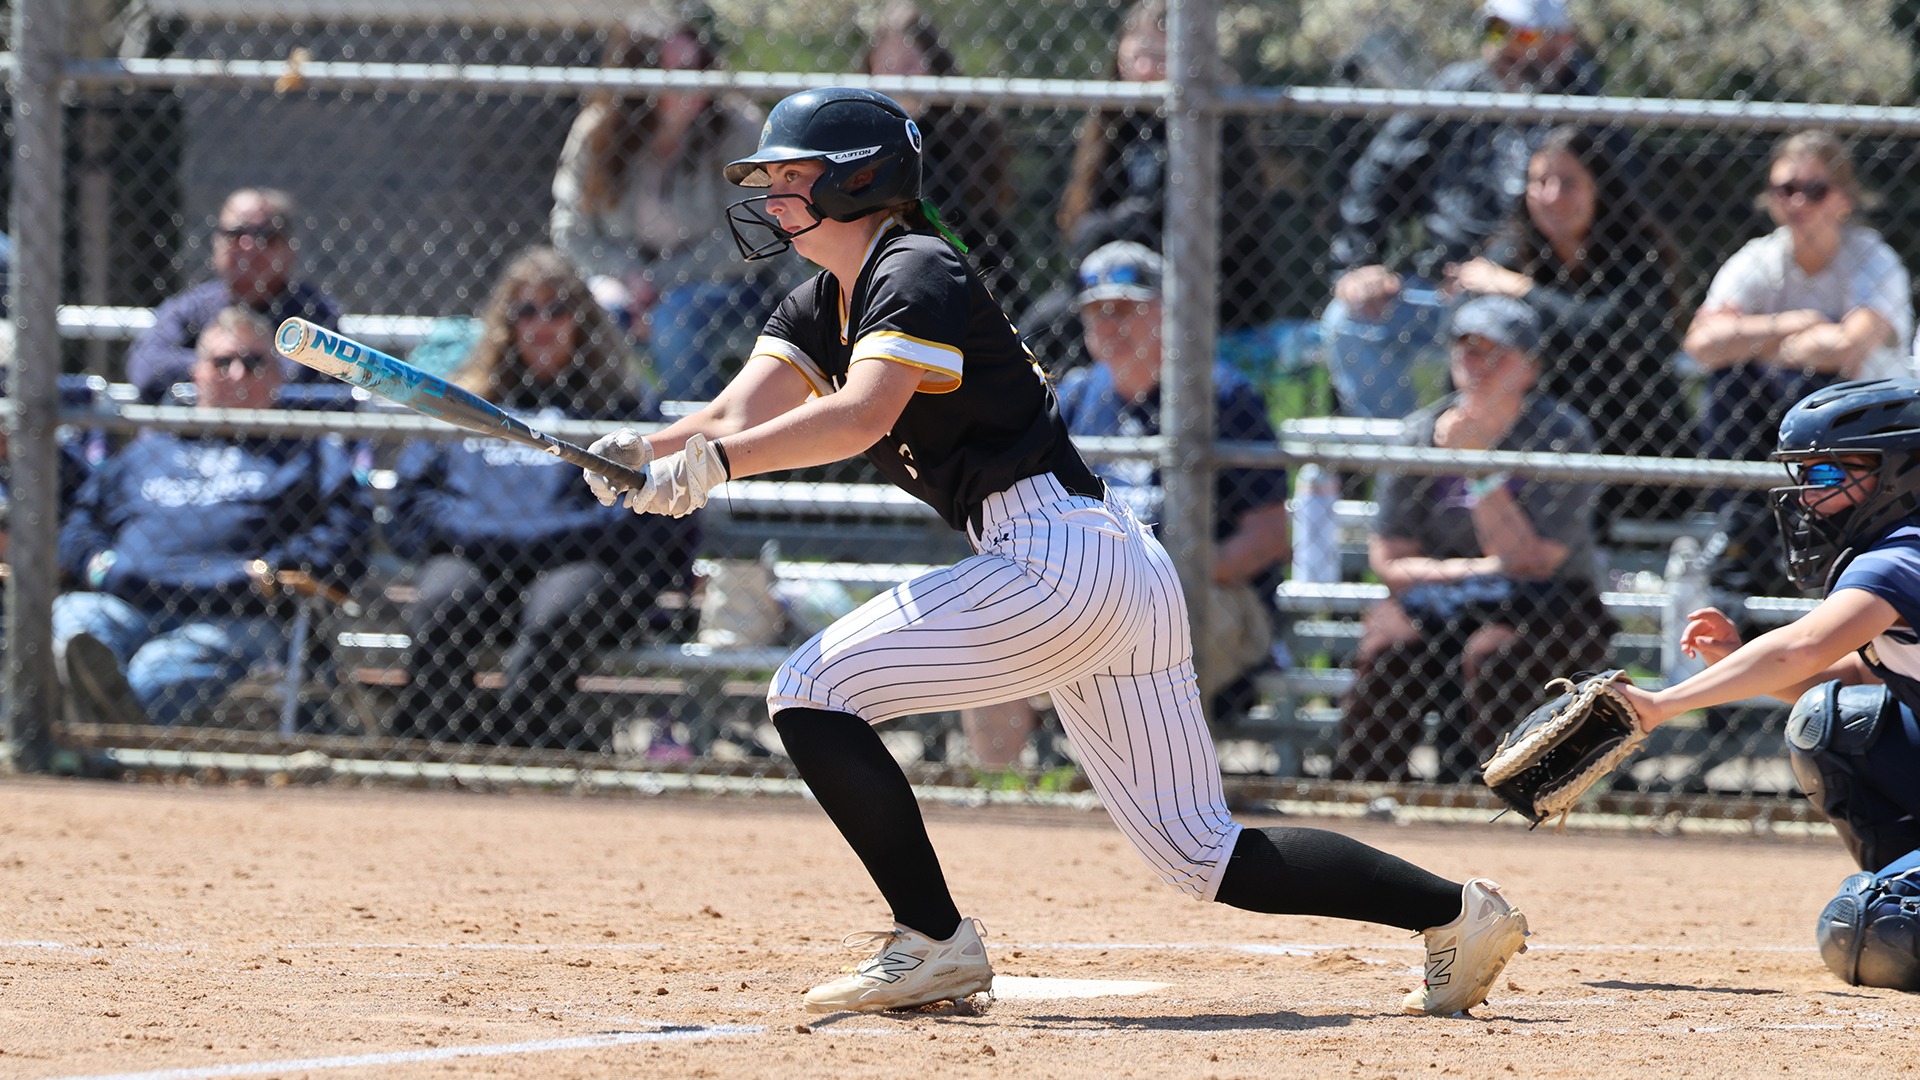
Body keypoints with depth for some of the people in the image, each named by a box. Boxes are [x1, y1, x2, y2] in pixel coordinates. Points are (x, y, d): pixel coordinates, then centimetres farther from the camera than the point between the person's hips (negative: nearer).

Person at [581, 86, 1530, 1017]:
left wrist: (714, 461, -34)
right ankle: (1454, 912, 9)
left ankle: (935, 944, -5)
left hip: (1059, 558, -10)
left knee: (810, 694, -9)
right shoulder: (820, 305, 19)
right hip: (1118, 578, 10)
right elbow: (737, 419, 6)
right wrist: (645, 455, -14)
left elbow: (862, 417, -27)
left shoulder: (915, 273, -9)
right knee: (1204, 857, 9)